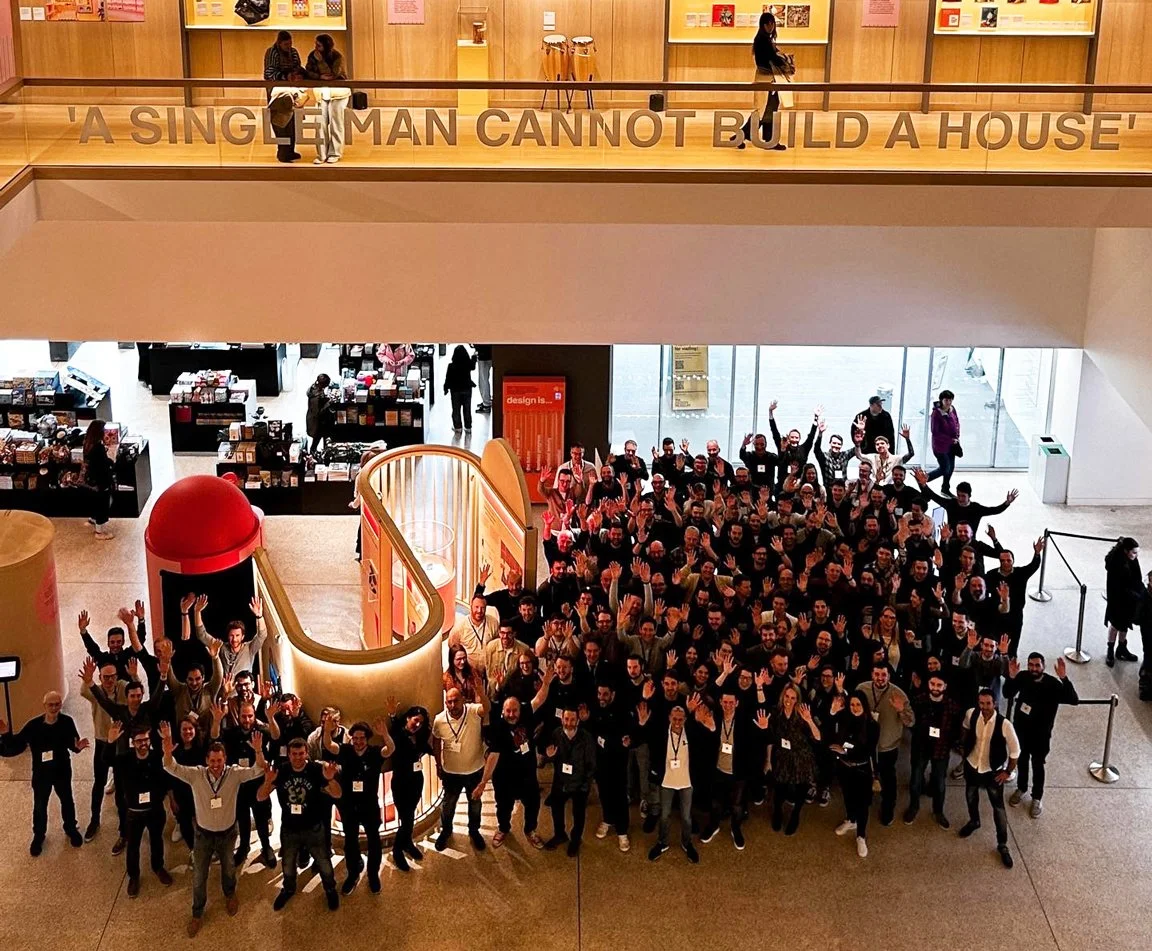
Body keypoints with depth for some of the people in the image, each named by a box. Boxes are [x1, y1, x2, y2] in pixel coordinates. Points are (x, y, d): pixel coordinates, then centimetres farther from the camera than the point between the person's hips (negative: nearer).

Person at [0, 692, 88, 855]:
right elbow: (15, 747, -18)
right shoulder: (33, 725, -22)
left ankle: (71, 829, 47)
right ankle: (38, 835, 42)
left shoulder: (67, 722, -19)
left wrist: (78, 746, -31)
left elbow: (71, 744, -8)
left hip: (62, 771, 1)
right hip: (41, 773, -1)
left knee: (67, 801, 22)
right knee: (40, 806, 17)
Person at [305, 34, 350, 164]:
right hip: (321, 91, 4)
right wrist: (321, 76, -21)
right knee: (320, 122, -4)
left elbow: (332, 74, -22)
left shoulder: (338, 56, -14)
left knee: (335, 122, -3)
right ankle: (321, 154, -2)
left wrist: (320, 60, -24)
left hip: (338, 91, -3)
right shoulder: (313, 55, -2)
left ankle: (335, 153, 5)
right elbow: (308, 72, -5)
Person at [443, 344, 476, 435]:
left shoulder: (451, 366, -19)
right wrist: (474, 358, 33)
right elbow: (473, 366, 13)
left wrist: (446, 388, 4)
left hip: (455, 390, -2)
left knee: (456, 409, 11)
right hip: (467, 389, 2)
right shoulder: (468, 364, -12)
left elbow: (448, 379, -12)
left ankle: (457, 427, 15)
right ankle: (468, 427, 18)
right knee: (467, 409, 13)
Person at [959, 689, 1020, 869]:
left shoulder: (1004, 724, -30)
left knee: (998, 807, 6)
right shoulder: (971, 714, -20)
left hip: (993, 771, -3)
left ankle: (1002, 844, 22)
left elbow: (1015, 750, -15)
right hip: (972, 765, 4)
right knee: (971, 796, 27)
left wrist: (1008, 772, -9)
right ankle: (974, 821, 56)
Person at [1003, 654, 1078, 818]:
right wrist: (1011, 677, -32)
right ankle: (1021, 789, 45)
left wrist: (1064, 678, -46)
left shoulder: (1052, 683, -24)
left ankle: (1037, 798, 31)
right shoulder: (1023, 677, -17)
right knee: (1022, 760, 22)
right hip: (1021, 728, 3)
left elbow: (1074, 700, -32)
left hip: (1041, 733, -2)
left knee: (1037, 765, 12)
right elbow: (1008, 695, -12)